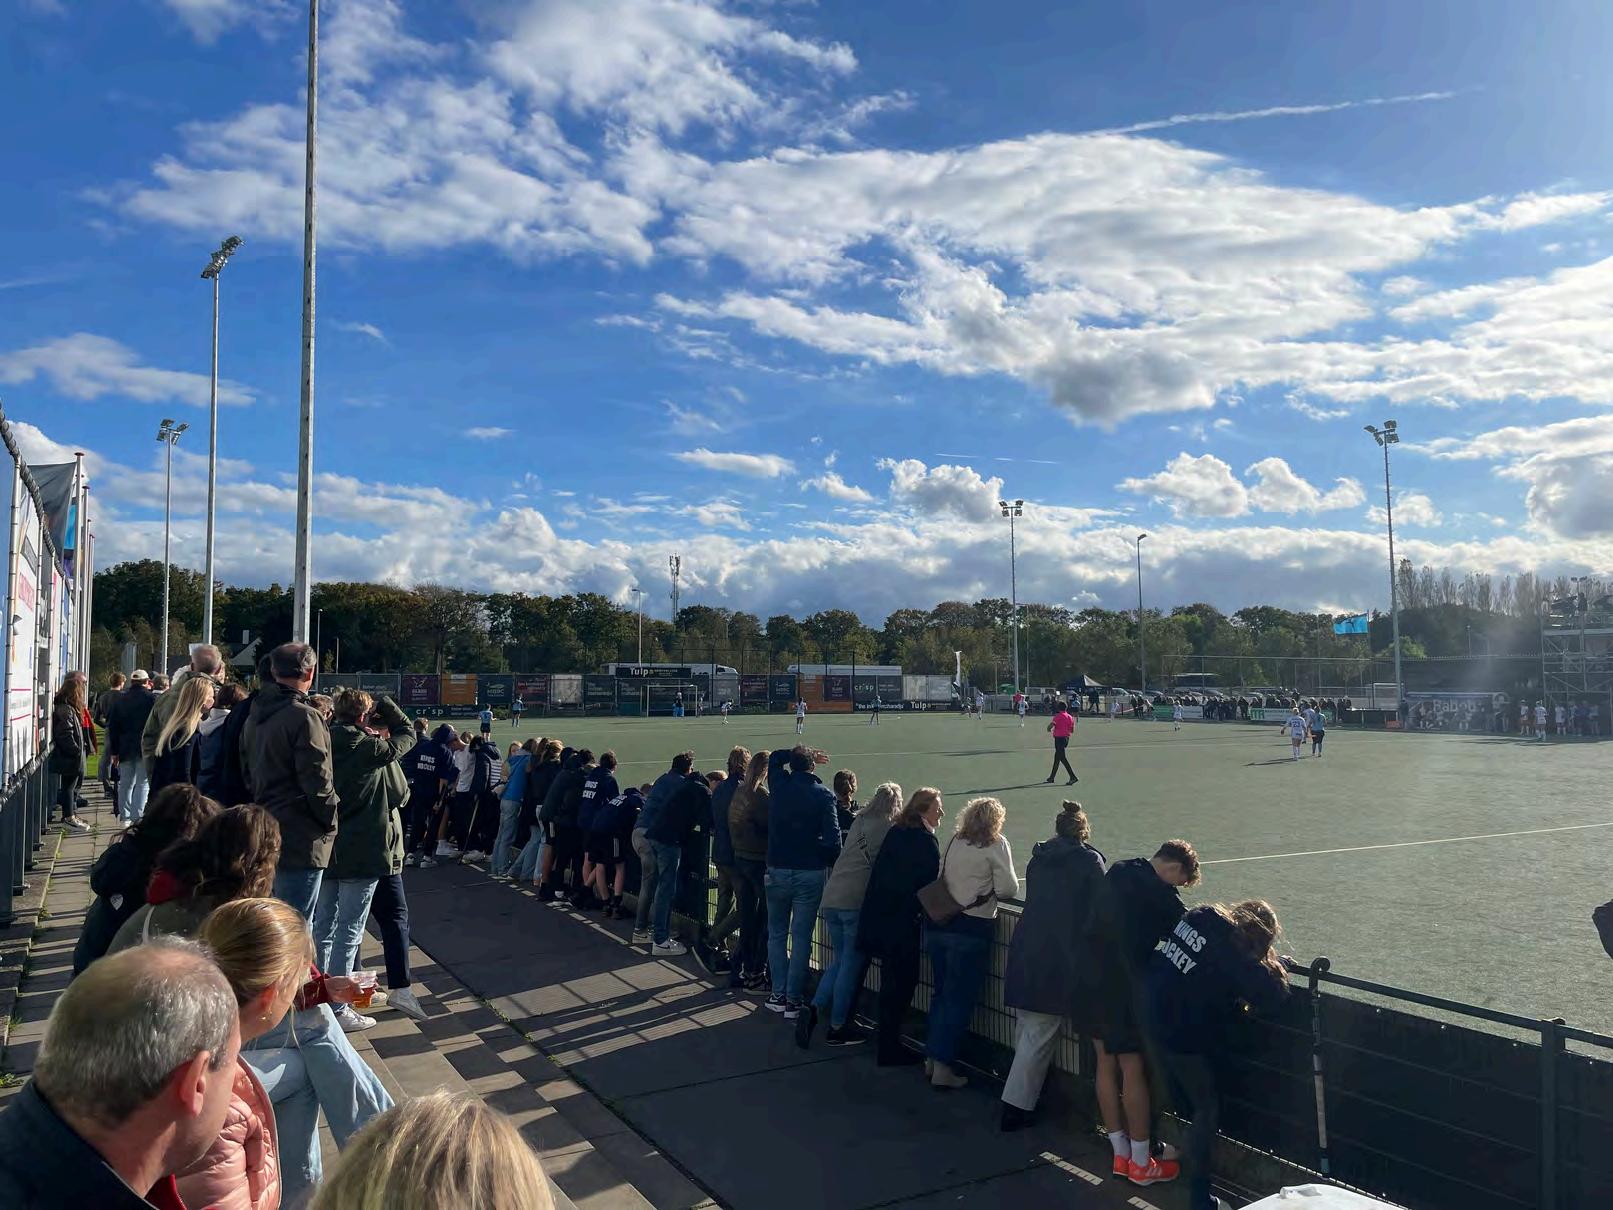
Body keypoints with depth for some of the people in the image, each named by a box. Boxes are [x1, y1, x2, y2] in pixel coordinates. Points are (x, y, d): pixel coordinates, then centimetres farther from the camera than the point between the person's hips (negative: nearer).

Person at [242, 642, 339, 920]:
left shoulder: (256, 715, 11)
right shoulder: (304, 717, -17)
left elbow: (247, 772, 18)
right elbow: (318, 781, -19)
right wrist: (330, 823, -5)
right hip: (301, 840, -9)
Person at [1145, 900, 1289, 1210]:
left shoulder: (1199, 917, 2)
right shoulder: (1232, 952, -19)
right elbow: (1272, 996, -18)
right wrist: (1273, 963, 2)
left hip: (1154, 1014, 8)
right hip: (1185, 1037, -8)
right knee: (1207, 1109, 7)